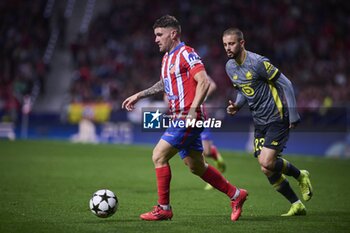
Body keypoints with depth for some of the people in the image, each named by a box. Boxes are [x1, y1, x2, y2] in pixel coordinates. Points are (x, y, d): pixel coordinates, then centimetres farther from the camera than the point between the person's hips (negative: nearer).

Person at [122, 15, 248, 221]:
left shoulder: (186, 54, -11)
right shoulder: (167, 58, 17)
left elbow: (204, 82, -20)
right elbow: (164, 84, 33)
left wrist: (193, 109, -28)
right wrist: (139, 95, 28)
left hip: (189, 118, -9)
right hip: (181, 119, 9)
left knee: (159, 156, -11)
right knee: (197, 167, 13)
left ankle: (164, 208, -3)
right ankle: (236, 195, 24)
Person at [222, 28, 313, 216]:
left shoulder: (258, 62, -18)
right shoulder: (230, 67, 6)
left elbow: (286, 84, -14)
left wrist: (293, 116, -14)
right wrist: (237, 106, 0)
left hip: (277, 119, -8)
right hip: (259, 123, 8)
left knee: (267, 164, -19)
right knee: (268, 171, 1)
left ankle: (300, 175, 9)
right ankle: (297, 205, 14)